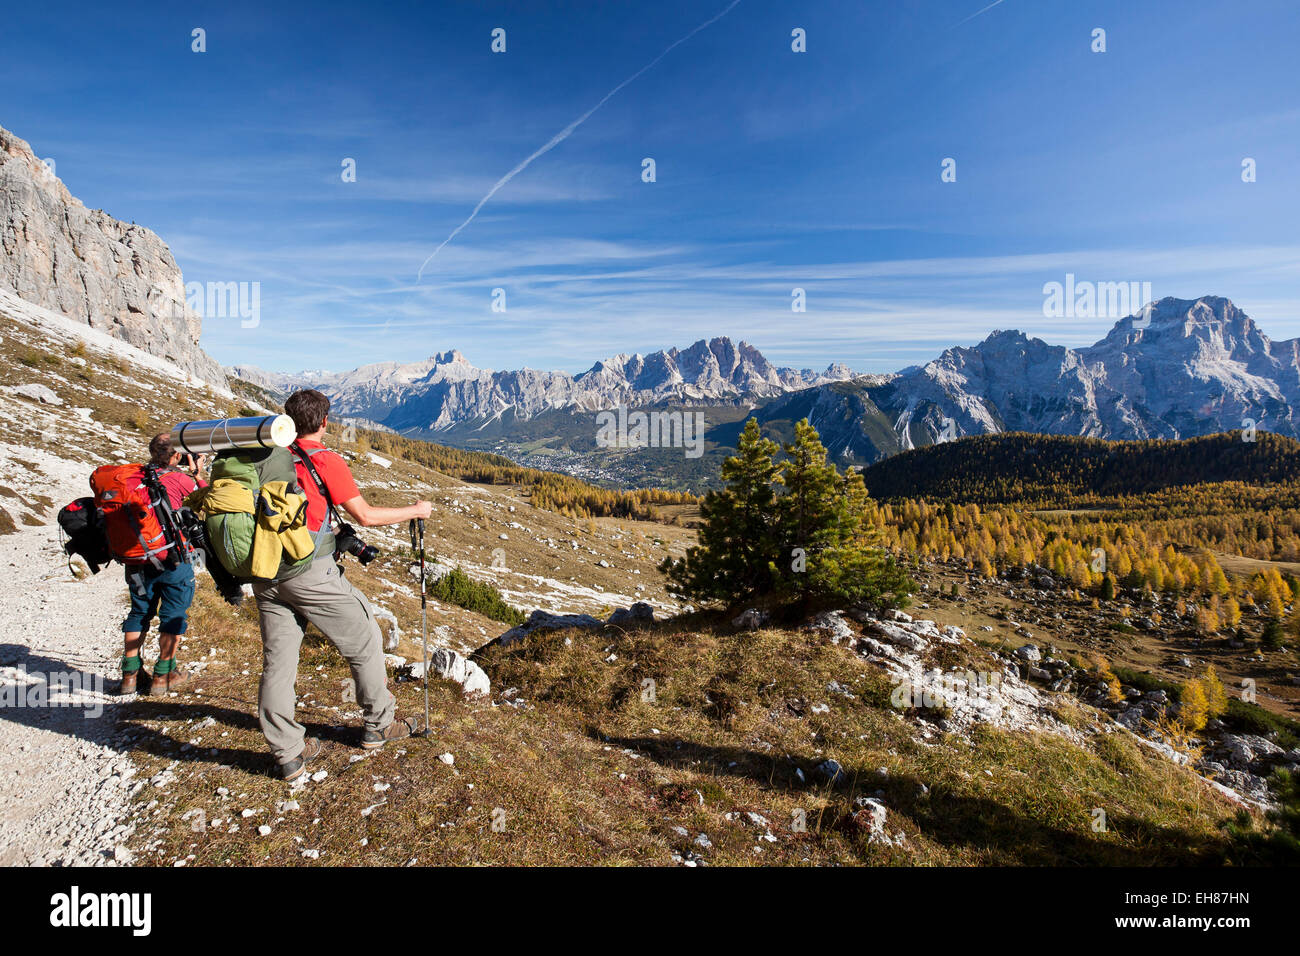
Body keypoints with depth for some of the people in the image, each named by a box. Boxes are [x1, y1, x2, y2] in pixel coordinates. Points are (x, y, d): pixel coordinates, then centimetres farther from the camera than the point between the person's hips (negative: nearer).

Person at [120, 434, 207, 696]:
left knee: (139, 612, 17)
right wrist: (197, 474, 13)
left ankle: (130, 674, 21)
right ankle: (163, 675, 12)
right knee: (173, 615, 7)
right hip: (172, 558, -5)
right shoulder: (180, 478, -11)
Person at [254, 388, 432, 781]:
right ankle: (378, 725, 24)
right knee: (364, 641, 11)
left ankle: (288, 754, 19)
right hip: (311, 573, -6)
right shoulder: (325, 461, -11)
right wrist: (415, 510, 4)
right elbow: (366, 516, -9)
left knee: (277, 660, 10)